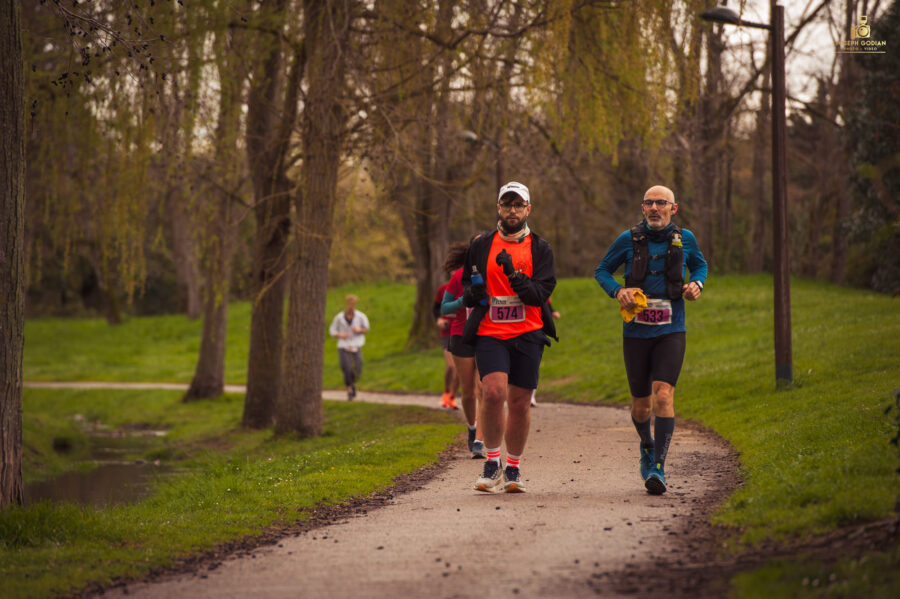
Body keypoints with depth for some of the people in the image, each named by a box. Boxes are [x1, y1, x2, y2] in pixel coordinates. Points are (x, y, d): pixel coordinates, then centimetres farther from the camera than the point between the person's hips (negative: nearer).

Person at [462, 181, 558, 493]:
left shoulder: (540, 249, 6)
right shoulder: (480, 245, 9)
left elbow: (541, 294, -6)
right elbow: (467, 287, 18)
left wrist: (514, 275, -20)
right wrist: (473, 293, -5)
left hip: (528, 333, 1)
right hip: (489, 332, -1)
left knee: (519, 402, 3)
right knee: (494, 392, -20)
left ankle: (513, 468, 20)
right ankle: (492, 464, -5)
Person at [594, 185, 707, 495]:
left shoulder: (684, 239, 2)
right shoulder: (629, 240, -2)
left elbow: (699, 265, 22)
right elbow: (601, 271, 9)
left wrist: (696, 283, 0)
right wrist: (617, 291, -10)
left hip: (670, 332, -1)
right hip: (636, 331, 1)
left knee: (663, 396, -18)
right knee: (641, 403, 9)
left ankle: (658, 467, -17)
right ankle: (647, 446, 41)